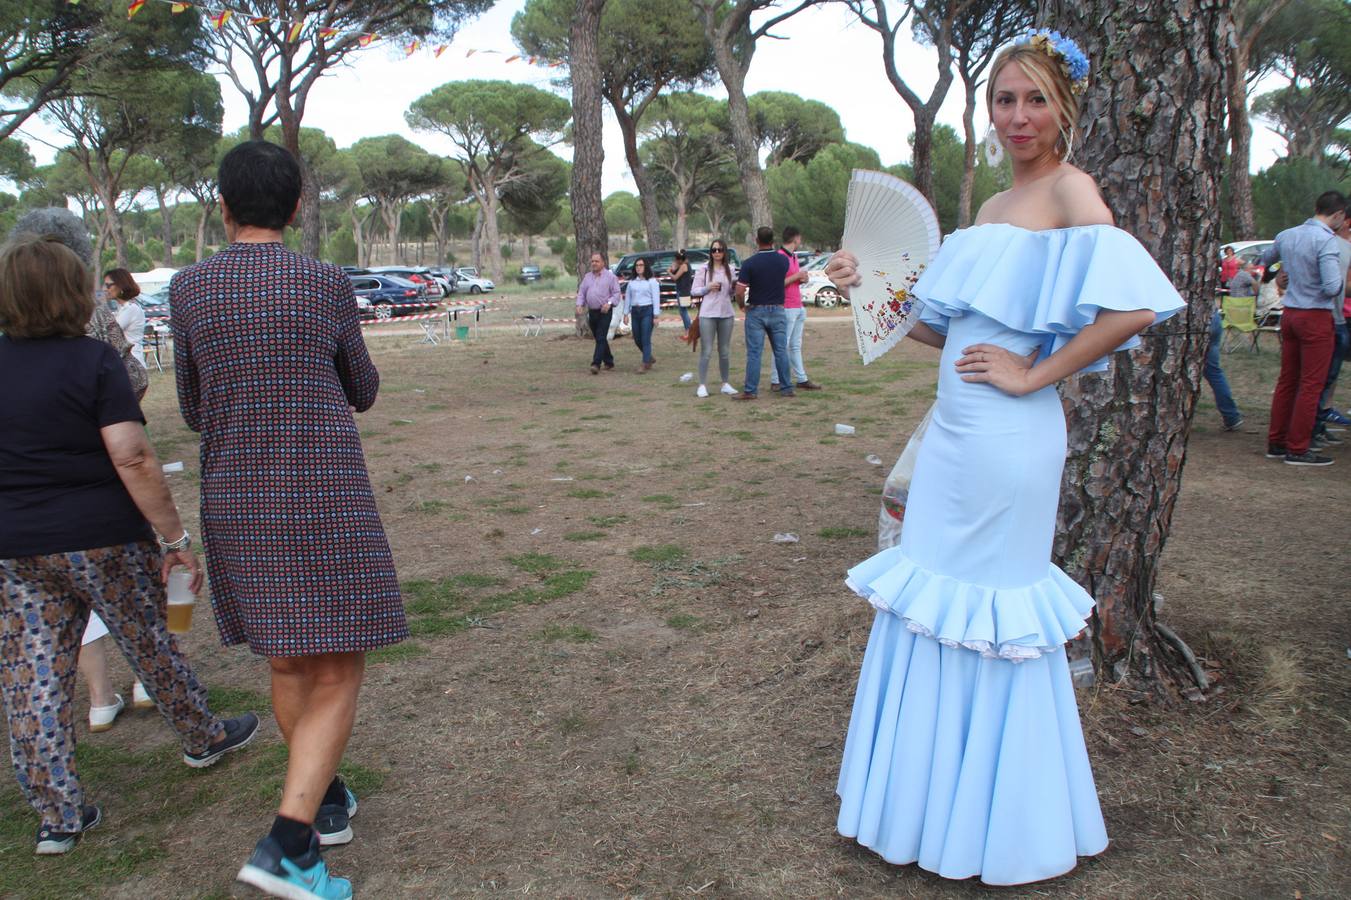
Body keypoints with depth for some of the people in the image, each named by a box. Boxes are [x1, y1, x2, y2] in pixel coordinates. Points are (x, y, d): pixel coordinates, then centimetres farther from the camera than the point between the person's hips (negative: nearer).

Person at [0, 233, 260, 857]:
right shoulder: (93, 360, -12)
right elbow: (131, 459, -20)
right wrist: (175, 537, -16)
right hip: (100, 538, -4)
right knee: (149, 644, 15)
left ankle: (57, 815, 17)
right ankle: (202, 739, 36)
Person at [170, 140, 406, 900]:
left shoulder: (188, 290, 1)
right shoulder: (327, 284, -6)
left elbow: (195, 413, 10)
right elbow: (363, 394, 8)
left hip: (238, 506, 4)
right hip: (327, 505, -4)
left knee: (286, 663, 20)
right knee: (338, 675, 2)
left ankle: (328, 801, 34)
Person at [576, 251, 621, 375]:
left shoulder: (610, 276, -2)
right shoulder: (587, 277, 13)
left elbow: (616, 293, -6)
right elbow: (581, 292, 14)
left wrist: (609, 303, -22)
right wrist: (580, 304, -3)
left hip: (605, 312, -6)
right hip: (592, 312, 6)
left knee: (601, 338, -13)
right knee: (598, 338, 12)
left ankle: (596, 364, -17)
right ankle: (608, 361, 25)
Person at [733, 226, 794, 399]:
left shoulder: (749, 263, -12)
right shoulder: (783, 261, -2)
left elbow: (739, 292, -15)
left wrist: (743, 304, 7)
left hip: (756, 311, -3)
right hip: (777, 310, 3)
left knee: (754, 353, 1)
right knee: (781, 351, 9)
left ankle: (750, 390, 2)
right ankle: (786, 388, 12)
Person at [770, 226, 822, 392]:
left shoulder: (794, 256, 17)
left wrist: (802, 279, 8)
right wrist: (797, 276, -15)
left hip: (798, 308, 9)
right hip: (786, 308, -9)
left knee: (796, 346, 13)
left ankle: (801, 379, 17)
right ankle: (775, 382, 0)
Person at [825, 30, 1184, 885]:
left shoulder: (1071, 191, -9)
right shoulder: (992, 209, 15)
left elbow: (1135, 307, -23)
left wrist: (1034, 376, -17)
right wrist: (873, 285, 10)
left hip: (1008, 444, -8)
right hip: (953, 435, 8)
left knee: (992, 609, 5)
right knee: (932, 597, 15)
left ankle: (1005, 824, 28)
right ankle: (936, 792, 36)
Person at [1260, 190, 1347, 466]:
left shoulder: (1286, 235, 7)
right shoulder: (1326, 241, -15)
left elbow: (1264, 260, 27)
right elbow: (1331, 287, -22)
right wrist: (1342, 278, -1)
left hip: (1289, 313, 7)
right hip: (1316, 317, -7)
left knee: (1287, 380, 13)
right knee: (1311, 384, -1)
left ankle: (1276, 442, 18)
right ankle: (1297, 449, 1)